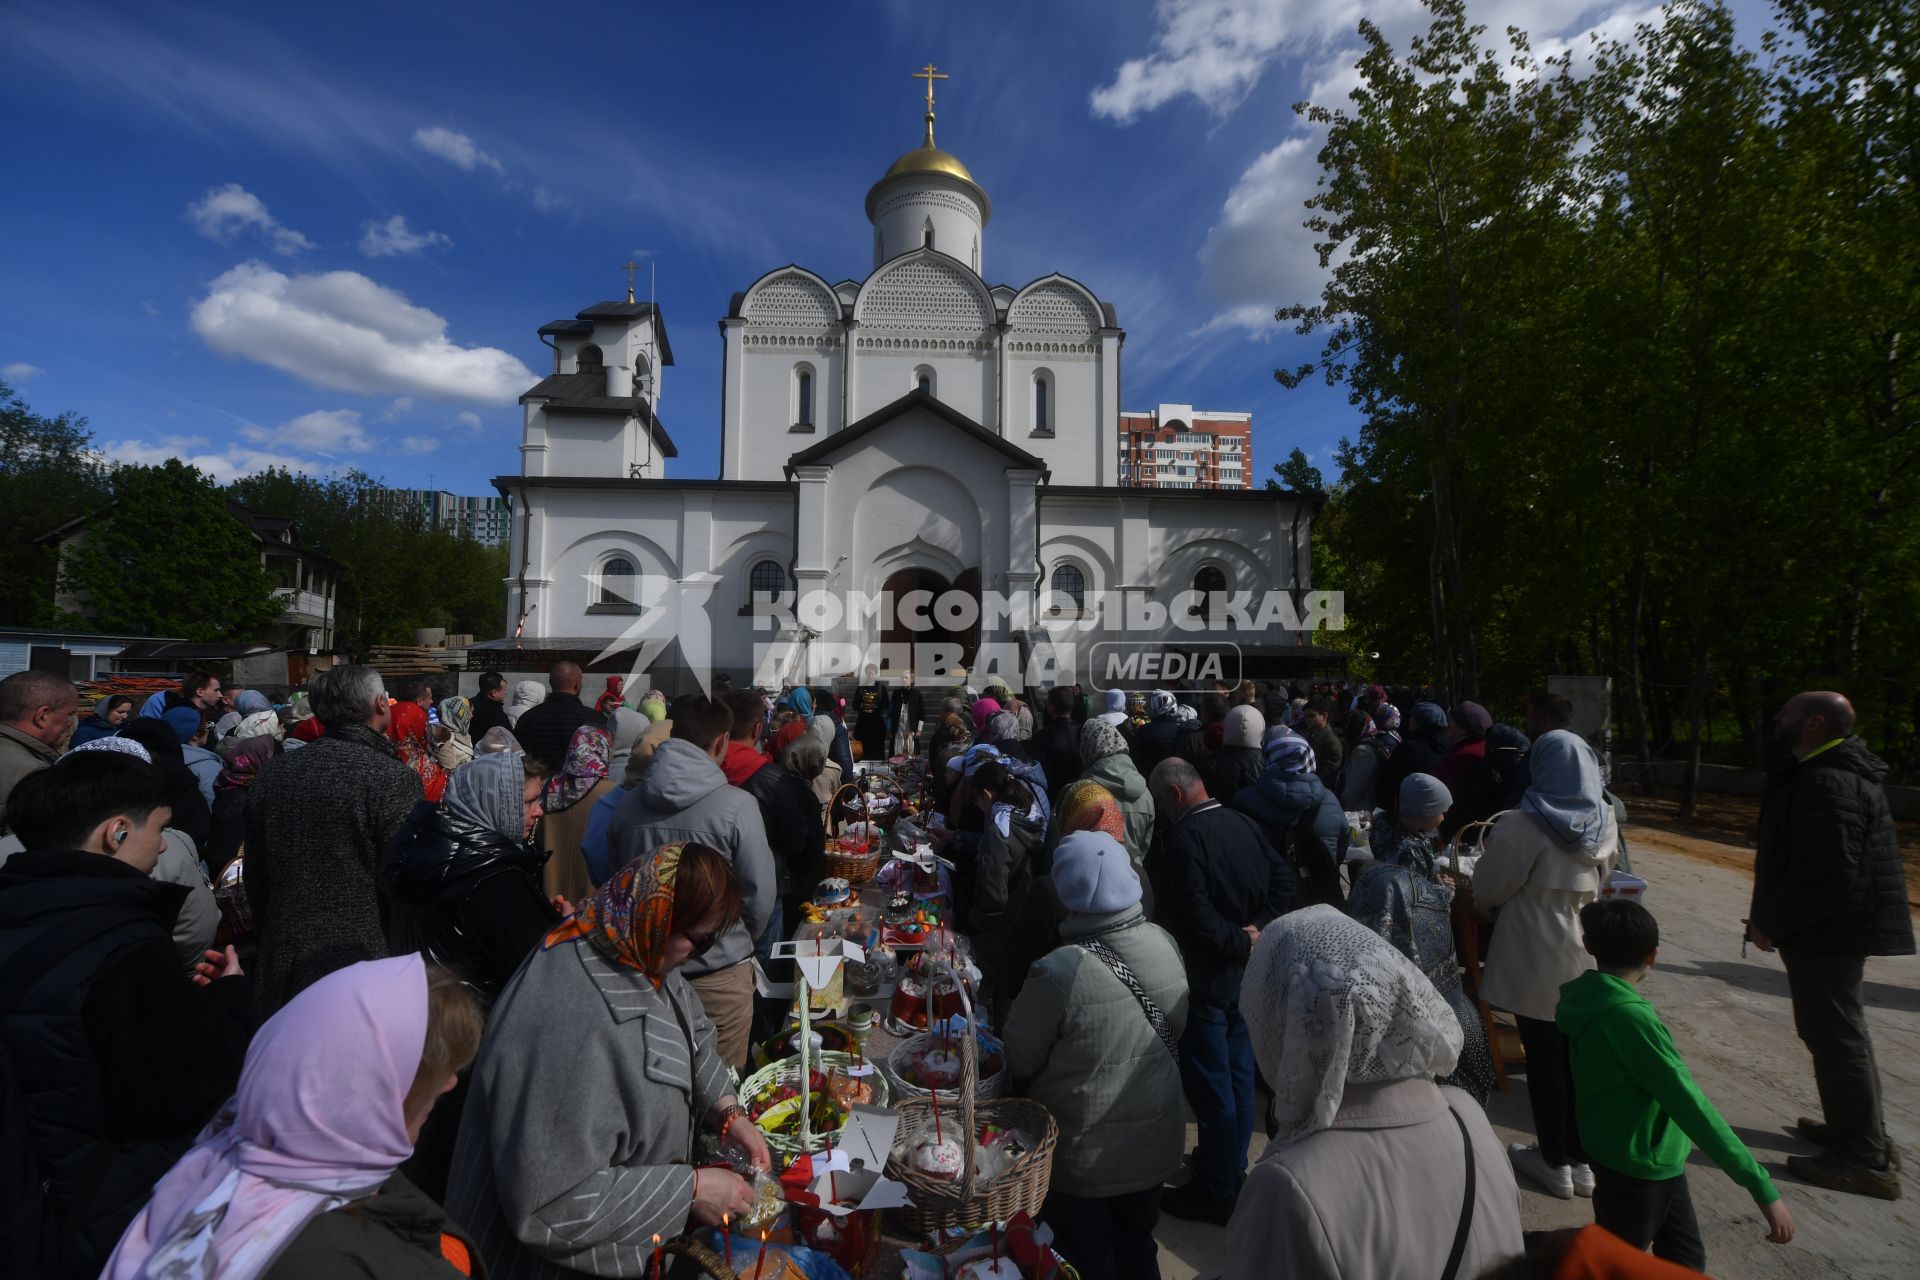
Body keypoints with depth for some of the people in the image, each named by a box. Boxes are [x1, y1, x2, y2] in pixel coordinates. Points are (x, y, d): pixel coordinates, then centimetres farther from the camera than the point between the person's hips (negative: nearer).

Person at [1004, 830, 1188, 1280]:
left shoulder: (1058, 972, -33)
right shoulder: (1164, 943, -15)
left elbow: (1018, 1061, -18)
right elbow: (1174, 1031, 1)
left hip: (1085, 1156, -5)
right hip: (1156, 1142, 5)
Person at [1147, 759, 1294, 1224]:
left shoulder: (1183, 838, -24)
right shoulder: (1244, 824, 0)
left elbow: (1194, 916, -28)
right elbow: (1283, 878, 2)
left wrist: (1240, 942, -14)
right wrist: (1257, 928, -4)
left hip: (1206, 982, -8)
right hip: (1244, 976, 8)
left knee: (1210, 1086, 6)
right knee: (1239, 1073, 21)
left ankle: (1216, 1192, 22)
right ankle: (1232, 1165, 40)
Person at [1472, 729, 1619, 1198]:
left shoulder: (1522, 826, -20)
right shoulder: (1606, 821, -1)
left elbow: (1486, 892, -12)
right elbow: (1600, 882, 13)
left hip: (1536, 958, -5)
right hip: (1588, 955, 5)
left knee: (1544, 1056, 8)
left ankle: (1555, 1162, 21)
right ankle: (1582, 1159, 27)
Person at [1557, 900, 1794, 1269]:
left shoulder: (1592, 996, -4)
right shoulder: (1629, 1017, -31)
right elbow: (1690, 1106, -29)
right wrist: (1761, 1186, -24)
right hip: (1637, 1168, -8)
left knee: (1687, 1258, 21)